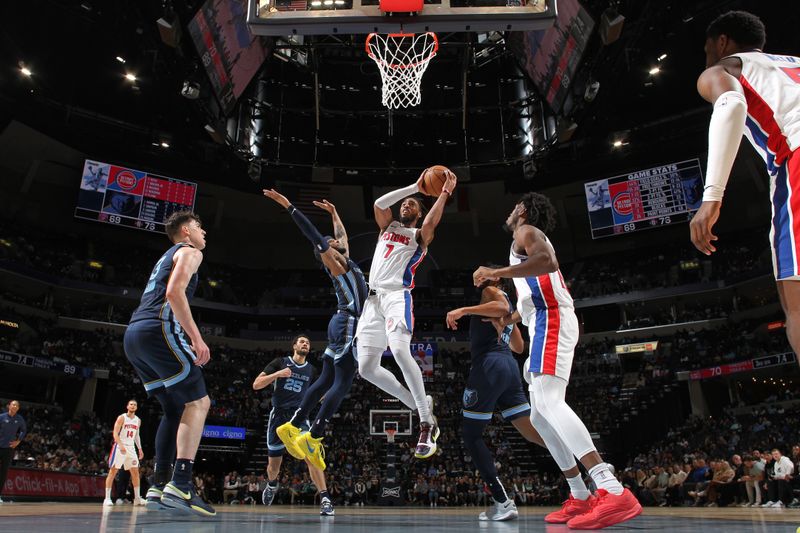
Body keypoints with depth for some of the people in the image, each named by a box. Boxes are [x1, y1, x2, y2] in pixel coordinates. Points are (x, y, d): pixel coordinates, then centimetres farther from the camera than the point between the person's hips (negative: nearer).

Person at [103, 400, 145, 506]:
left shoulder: (138, 420, 11)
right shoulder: (121, 418, -6)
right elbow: (115, 433, -13)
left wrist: (139, 448, 11)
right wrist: (121, 445, -26)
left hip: (131, 447, 5)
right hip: (120, 446, -5)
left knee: (135, 472, 2)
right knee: (113, 471, -6)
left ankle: (137, 498, 6)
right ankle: (107, 498, -1)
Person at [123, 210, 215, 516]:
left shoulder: (166, 258, 32)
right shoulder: (189, 252, 4)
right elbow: (174, 292, -14)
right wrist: (196, 338, -17)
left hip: (134, 334, 9)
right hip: (158, 330, -9)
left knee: (175, 409, 13)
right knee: (198, 401, -9)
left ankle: (159, 487, 9)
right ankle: (180, 485, -19)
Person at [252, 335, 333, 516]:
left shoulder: (312, 370, 8)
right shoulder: (280, 362, 0)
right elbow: (256, 385, -7)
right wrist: (277, 374, -21)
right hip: (278, 415, 0)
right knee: (274, 463, 11)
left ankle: (325, 499, -18)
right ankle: (272, 485, 45)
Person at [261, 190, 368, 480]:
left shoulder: (345, 261, 19)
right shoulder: (333, 261, -3)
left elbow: (343, 234, 36)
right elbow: (313, 233, -11)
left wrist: (334, 213, 43)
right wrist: (288, 205, -12)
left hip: (346, 324, 9)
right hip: (346, 324, -9)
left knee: (326, 380, 9)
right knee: (342, 383, -11)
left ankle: (292, 427, 12)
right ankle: (313, 437, -12)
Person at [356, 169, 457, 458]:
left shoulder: (420, 235, 14)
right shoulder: (388, 226, 27)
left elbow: (431, 222, -11)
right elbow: (379, 203, 7)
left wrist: (445, 193, -12)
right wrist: (415, 187, 7)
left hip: (397, 295, -6)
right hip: (373, 298, 6)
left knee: (400, 352, -31)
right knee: (367, 367, -2)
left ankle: (427, 424, -23)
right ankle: (420, 406, 11)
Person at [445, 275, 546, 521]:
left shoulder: (491, 290, 4)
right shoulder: (506, 303, 28)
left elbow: (502, 307, -22)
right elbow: (519, 347, 31)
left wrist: (464, 310, -23)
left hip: (489, 366, -9)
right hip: (509, 366, 9)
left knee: (470, 435, 0)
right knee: (533, 431, 4)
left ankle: (503, 503, -6)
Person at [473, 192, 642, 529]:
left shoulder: (526, 231, 3)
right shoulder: (529, 240, 33)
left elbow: (548, 261, -21)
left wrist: (497, 272, -22)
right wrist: (511, 319, 46)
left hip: (551, 321, -11)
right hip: (546, 324, 11)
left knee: (548, 402, -26)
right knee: (539, 415, 9)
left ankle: (615, 493, -36)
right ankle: (580, 498, 11)